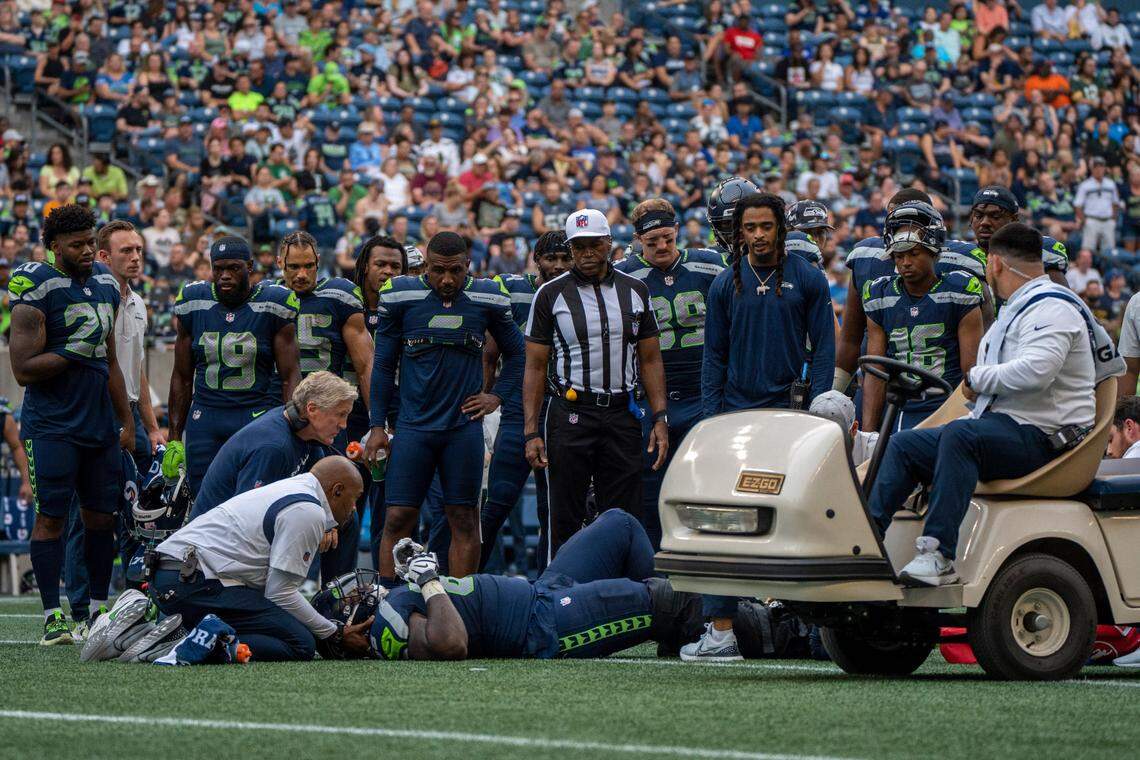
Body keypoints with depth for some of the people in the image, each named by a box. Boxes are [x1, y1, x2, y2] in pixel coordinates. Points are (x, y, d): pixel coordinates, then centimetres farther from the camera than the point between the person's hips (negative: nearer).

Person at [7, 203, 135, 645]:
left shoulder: (105, 284, 13)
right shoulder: (36, 287, -11)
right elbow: (24, 369, -14)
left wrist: (126, 421, 21)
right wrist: (73, 352, -21)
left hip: (100, 423, 7)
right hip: (52, 423, -7)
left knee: (101, 516, 8)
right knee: (51, 517, -5)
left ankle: (99, 609, 17)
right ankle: (52, 616, -2)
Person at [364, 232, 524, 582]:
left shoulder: (488, 299, 3)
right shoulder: (400, 296, -1)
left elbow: (516, 353, 19)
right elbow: (383, 365, 6)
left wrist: (497, 396, 6)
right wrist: (377, 426, 3)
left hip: (464, 426, 1)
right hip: (413, 427, -1)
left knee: (464, 519, 2)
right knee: (397, 518, -5)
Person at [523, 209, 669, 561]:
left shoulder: (635, 291, 10)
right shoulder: (551, 295, 1)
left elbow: (650, 360, 13)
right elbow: (535, 368, 1)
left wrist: (660, 418, 3)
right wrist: (531, 432, -6)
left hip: (622, 414, 2)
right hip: (571, 415, -2)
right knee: (565, 521, 0)